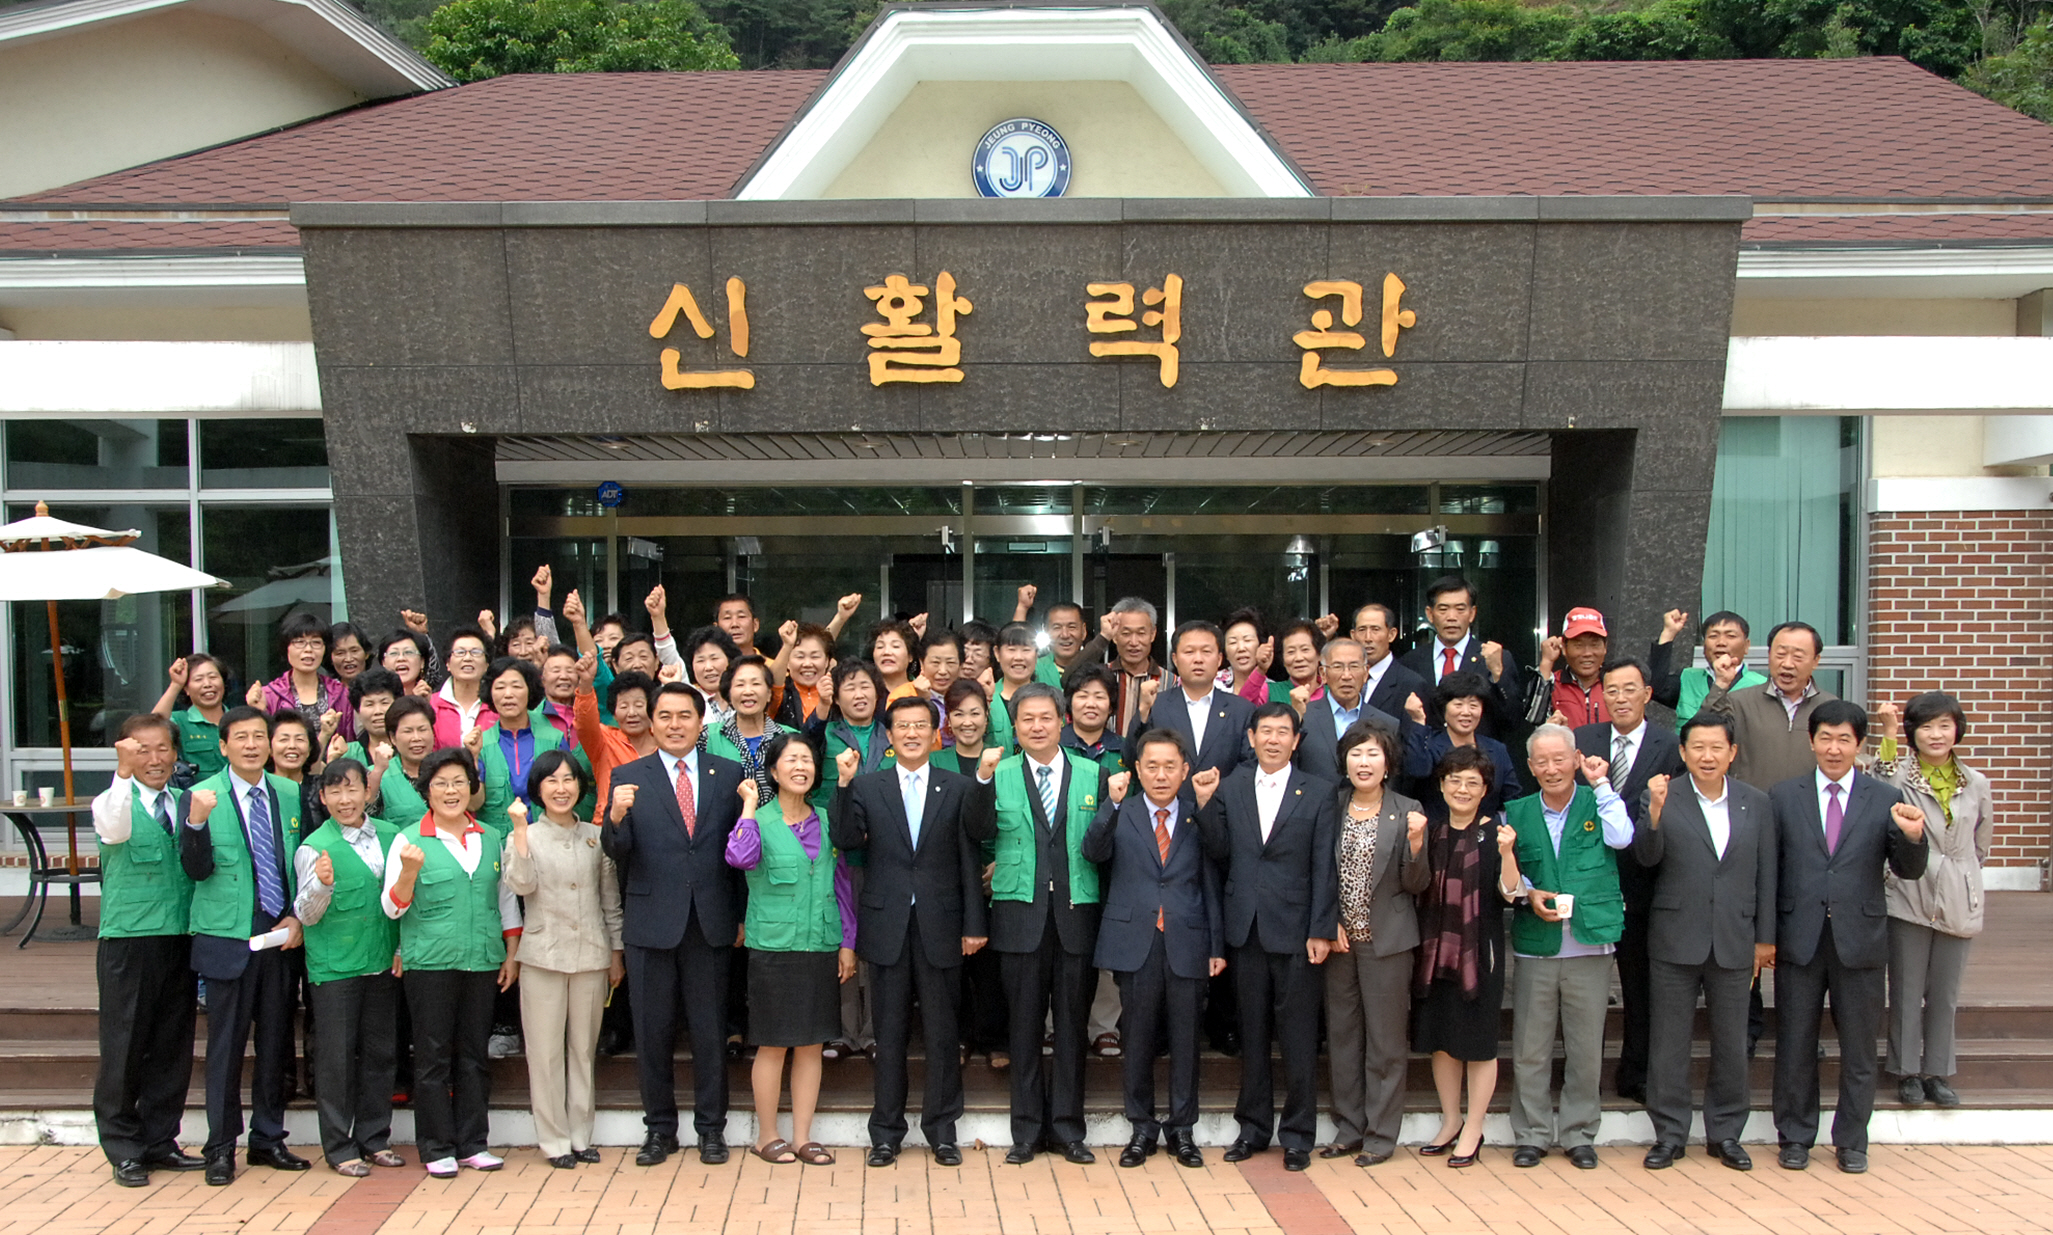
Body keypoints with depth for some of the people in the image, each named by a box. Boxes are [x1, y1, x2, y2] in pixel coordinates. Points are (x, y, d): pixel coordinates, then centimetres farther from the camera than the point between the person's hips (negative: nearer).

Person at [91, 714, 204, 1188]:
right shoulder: (114, 800, -3)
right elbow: (115, 829, -28)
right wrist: (123, 772, -39)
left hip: (180, 935, 5)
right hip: (127, 937, -4)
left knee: (173, 1044, 9)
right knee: (124, 1045, 1)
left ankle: (160, 1141, 21)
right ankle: (124, 1149, 12)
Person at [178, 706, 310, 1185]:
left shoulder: (291, 795, 7)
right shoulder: (201, 797, -4)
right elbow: (196, 870, -12)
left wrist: (299, 917, 0)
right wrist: (197, 821, -28)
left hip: (281, 936, 4)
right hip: (228, 940, -3)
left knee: (276, 1042, 10)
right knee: (226, 1044, 3)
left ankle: (268, 1140, 23)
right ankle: (221, 1147, 15)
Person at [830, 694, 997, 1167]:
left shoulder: (959, 788, 4)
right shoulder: (867, 787, 6)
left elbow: (974, 845, -2)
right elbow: (847, 839, -9)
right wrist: (844, 784, -19)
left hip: (939, 927, 0)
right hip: (887, 926, 0)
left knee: (943, 1032, 6)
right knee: (890, 1033, 8)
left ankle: (942, 1131, 18)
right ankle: (886, 1133, 18)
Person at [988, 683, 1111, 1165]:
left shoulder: (1094, 775, 7)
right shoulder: (997, 777, 4)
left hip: (1077, 912, 1)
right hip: (1020, 914, -1)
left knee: (1073, 1023, 6)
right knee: (1024, 1023, 5)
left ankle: (1067, 1127, 17)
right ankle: (1027, 1130, 16)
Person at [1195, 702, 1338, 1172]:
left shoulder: (1318, 793, 1)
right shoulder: (1229, 788, 9)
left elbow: (1325, 868, -2)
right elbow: (1218, 853, 4)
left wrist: (1321, 931, -7)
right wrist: (1205, 804, -9)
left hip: (1295, 929, -2)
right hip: (1246, 929, 3)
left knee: (1298, 1037, 2)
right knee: (1251, 1033, 11)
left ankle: (1297, 1134, 14)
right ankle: (1254, 1126, 23)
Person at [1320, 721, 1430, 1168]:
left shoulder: (1407, 812, -2)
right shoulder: (1331, 807, 4)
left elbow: (1416, 884, -2)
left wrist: (1415, 843, -19)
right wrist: (1330, 923, -2)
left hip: (1387, 941, -3)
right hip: (1338, 939, 3)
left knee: (1385, 1040, 2)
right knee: (1343, 1035, 10)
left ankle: (1380, 1135, 13)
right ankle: (1348, 1128, 21)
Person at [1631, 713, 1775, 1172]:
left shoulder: (1756, 803, 5)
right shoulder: (1664, 797, -4)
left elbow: (1766, 874, 8)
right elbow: (1646, 858, -14)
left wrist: (1765, 938, 7)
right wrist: (1655, 812, -30)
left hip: (1734, 941, 2)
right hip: (1675, 940, -2)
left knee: (1731, 1044, 10)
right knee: (1669, 1043, 5)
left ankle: (1725, 1133, 25)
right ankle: (1669, 1134, 17)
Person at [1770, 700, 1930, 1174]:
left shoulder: (1885, 799, 3)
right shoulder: (1783, 797, 3)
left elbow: (1909, 871, -1)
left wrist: (1913, 838, -23)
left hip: (1860, 940, 0)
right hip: (1799, 939, 0)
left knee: (1858, 1049, 10)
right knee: (1795, 1046, 9)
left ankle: (1851, 1140, 25)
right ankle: (1795, 1136, 23)